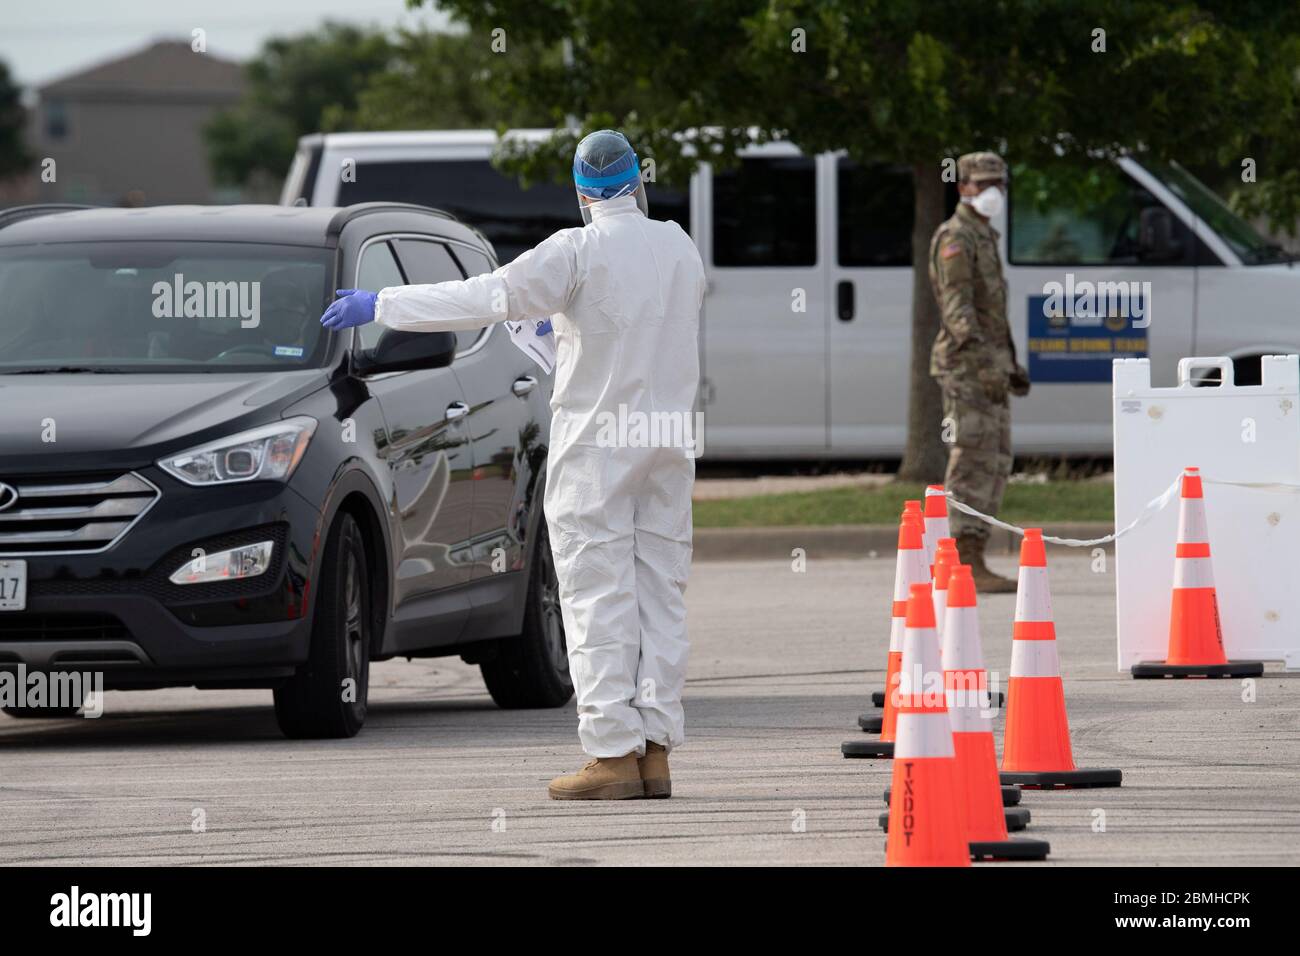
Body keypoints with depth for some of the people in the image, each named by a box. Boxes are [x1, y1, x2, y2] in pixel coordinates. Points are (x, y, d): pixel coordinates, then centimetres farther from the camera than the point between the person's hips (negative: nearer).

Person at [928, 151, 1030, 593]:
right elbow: (956, 307, -20)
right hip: (965, 367, -10)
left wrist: (1010, 367, 22)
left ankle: (972, 563, 9)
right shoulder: (954, 238, -11)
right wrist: (984, 362, -29)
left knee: (995, 463, 8)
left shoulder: (983, 238, 20)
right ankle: (966, 568, -14)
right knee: (973, 463, -12)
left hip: (989, 369, 10)